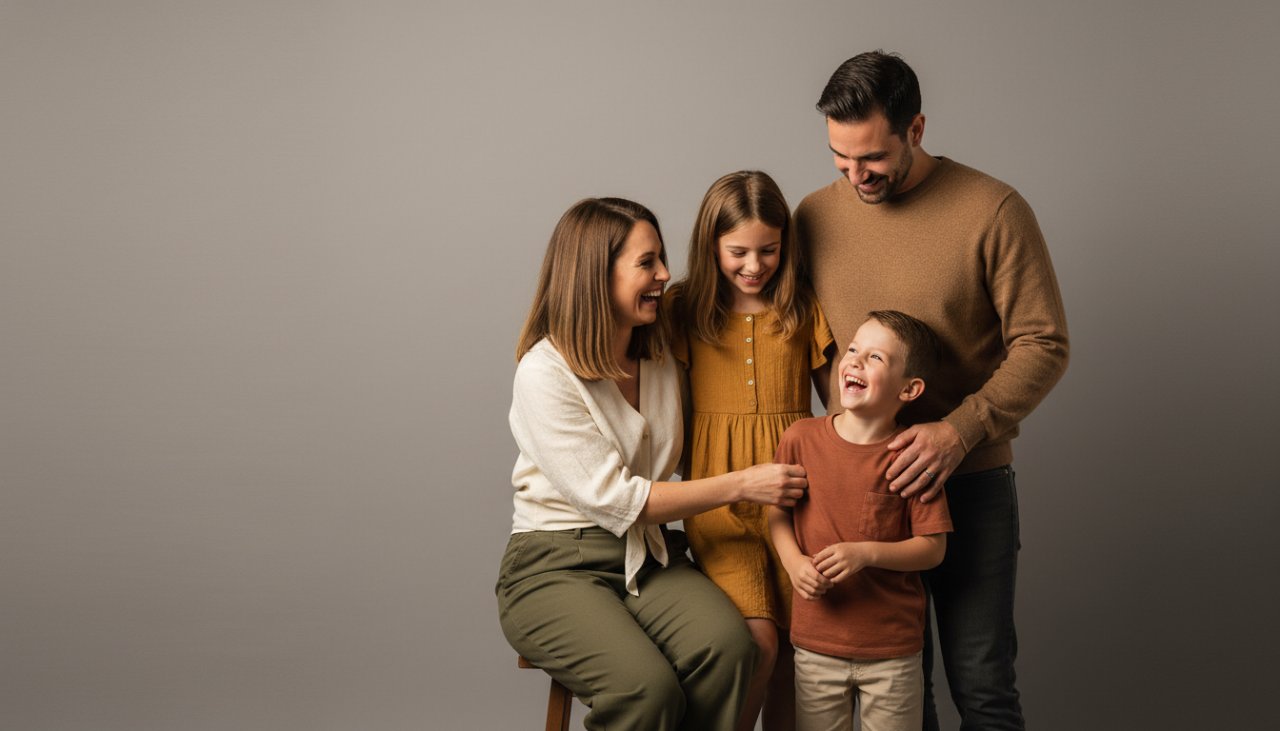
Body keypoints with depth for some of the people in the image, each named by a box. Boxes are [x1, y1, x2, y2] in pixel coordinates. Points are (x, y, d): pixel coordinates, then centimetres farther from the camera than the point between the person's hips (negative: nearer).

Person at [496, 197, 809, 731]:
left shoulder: (661, 360, 9)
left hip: (648, 557, 5)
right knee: (647, 686, -32)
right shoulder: (545, 372, -12)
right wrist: (741, 484, -17)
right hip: (557, 566, -5)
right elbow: (613, 500, -16)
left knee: (729, 646, -27)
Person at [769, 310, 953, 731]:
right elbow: (777, 512, 9)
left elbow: (933, 547, -8)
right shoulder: (801, 439, -3)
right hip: (816, 645, 2)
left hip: (893, 652, -2)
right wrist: (794, 563, -9)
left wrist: (866, 553, -22)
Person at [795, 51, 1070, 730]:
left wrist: (958, 431, -21)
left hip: (969, 482, -3)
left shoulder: (993, 210, -10)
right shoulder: (816, 215, 2)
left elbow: (1042, 345, -10)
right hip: (858, 482, 3)